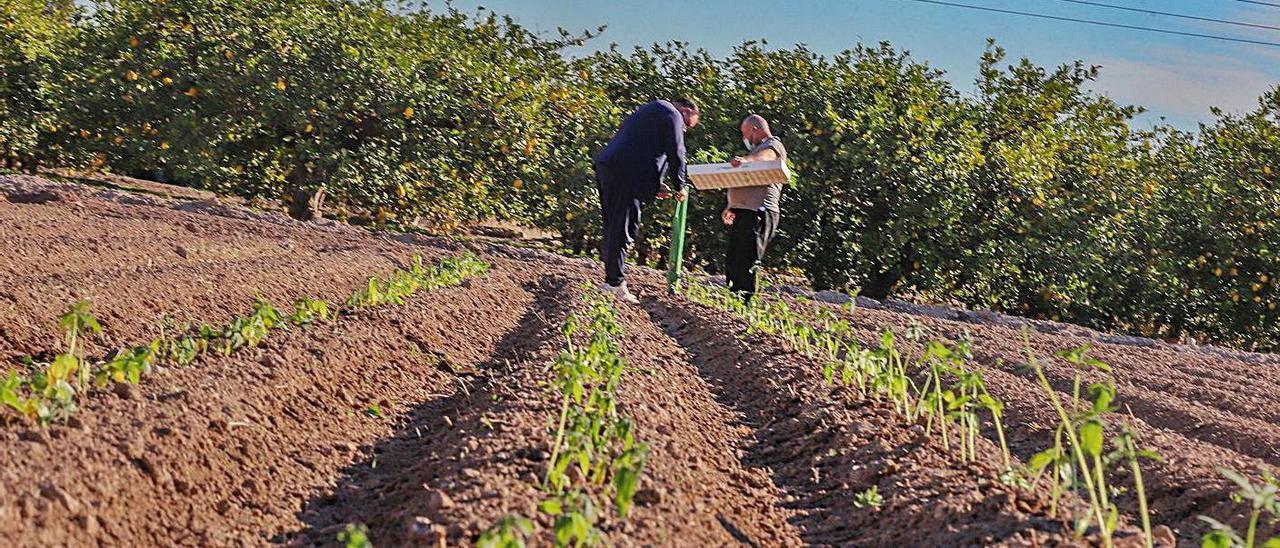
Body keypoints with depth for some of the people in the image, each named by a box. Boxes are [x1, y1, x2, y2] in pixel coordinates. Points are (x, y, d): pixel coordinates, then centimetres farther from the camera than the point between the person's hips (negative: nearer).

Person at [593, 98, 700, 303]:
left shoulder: (650, 110, 30)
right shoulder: (672, 115, 1)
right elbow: (676, 153, -5)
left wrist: (655, 187, 28)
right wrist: (680, 186, 8)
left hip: (606, 165, 10)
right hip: (626, 174, -10)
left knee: (613, 224, 15)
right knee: (623, 227, -6)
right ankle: (615, 282, -5)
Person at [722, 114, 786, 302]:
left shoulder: (773, 145, 0)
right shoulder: (757, 149, 30)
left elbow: (767, 155, -26)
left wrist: (745, 160, -46)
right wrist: (732, 207, 19)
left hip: (759, 212, -10)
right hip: (743, 212, 10)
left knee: (747, 262, -13)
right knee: (732, 260, 8)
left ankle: (746, 300, -13)